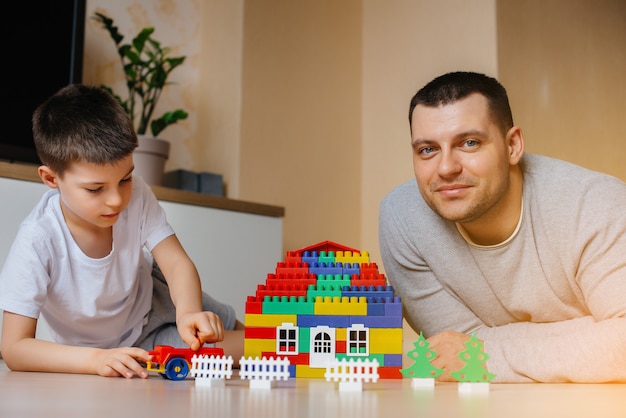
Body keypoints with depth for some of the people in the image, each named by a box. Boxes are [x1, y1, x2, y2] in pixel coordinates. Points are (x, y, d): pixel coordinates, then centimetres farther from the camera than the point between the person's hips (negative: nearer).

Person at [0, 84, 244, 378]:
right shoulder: (38, 241, -33)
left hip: (152, 304, 4)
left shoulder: (136, 197, -23)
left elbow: (176, 262, -23)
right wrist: (97, 359, -46)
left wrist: (188, 311, -45)